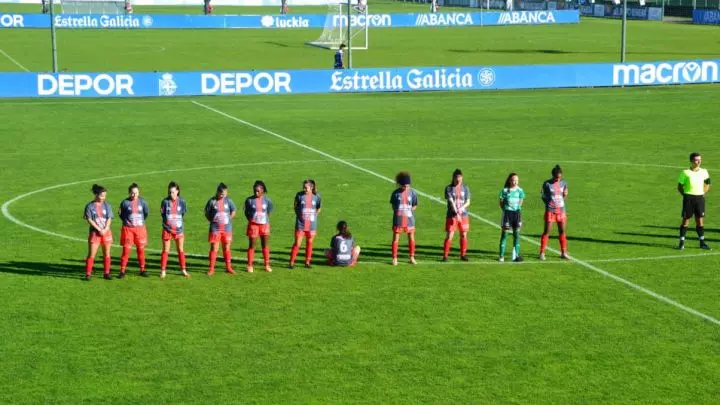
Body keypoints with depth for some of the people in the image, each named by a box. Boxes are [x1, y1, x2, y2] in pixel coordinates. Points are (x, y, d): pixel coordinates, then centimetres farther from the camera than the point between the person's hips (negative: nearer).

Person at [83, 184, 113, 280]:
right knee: (91, 254, -5)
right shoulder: (90, 206, -4)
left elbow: (109, 218, 1)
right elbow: (89, 220, -8)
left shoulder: (106, 205, 5)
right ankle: (88, 274, 0)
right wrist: (99, 230, -13)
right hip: (94, 232, -3)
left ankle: (106, 273, 13)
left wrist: (105, 230, -12)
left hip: (106, 232, 3)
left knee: (107, 254, 5)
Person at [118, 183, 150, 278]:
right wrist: (126, 221, 2)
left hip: (140, 228, 3)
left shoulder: (142, 201, 0)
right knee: (126, 250, -5)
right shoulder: (125, 202, -7)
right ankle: (122, 271, 1)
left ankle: (142, 270, 18)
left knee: (141, 250, 8)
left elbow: (147, 212, 15)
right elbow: (120, 214, 5)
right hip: (128, 229, -3)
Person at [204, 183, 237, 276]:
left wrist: (229, 219, 4)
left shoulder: (228, 200, 1)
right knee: (214, 248, -3)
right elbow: (207, 213, 3)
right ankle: (211, 269, 2)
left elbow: (234, 211, 12)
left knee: (226, 248, 10)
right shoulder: (212, 201, -5)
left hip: (227, 229, 2)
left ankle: (228, 267, 19)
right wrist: (212, 221, -4)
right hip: (215, 229, -2)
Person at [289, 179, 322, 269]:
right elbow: (295, 206, 8)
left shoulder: (316, 196, -2)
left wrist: (315, 215, 5)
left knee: (309, 243, 9)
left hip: (312, 224, 2)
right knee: (297, 243, -3)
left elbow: (319, 207, 13)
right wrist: (298, 215, 1)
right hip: (300, 223, -2)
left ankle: (307, 262, 18)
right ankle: (292, 262, 2)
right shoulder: (299, 195, -6)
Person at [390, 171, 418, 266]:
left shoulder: (412, 193, -1)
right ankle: (394, 258, 7)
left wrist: (409, 211, -4)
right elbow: (392, 205, 8)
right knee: (396, 238, 0)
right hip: (398, 218, -1)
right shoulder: (396, 193, -4)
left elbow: (414, 206, 9)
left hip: (409, 218, 1)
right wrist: (397, 211, -6)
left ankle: (412, 257, 19)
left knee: (411, 238, 7)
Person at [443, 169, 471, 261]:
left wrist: (461, 208, -16)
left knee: (463, 235, 6)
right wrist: (456, 213, -22)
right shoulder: (449, 188, -2)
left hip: (463, 215, 3)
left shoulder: (465, 188, 7)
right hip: (452, 215, -3)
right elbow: (451, 201, -11)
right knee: (449, 235, -6)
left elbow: (468, 202, 4)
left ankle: (463, 255, 16)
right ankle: (445, 255, -1)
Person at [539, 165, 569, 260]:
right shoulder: (547, 184, -8)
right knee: (547, 231, -3)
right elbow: (543, 195, 1)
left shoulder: (563, 183, 4)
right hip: (550, 210, -4)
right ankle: (542, 253, 3)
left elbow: (564, 196, 12)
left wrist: (565, 194, -9)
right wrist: (548, 203, -9)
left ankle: (563, 253, 16)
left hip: (561, 210, 4)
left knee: (562, 231, 7)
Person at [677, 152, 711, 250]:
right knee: (685, 220, 0)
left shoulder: (704, 172, 6)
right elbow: (679, 186, 2)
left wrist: (703, 193, 8)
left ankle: (702, 242, 13)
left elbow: (707, 184, 20)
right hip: (688, 198, -3)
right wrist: (685, 195, -6)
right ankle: (682, 242, 6)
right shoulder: (686, 173, -4)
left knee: (700, 220, 6)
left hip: (700, 198, 3)